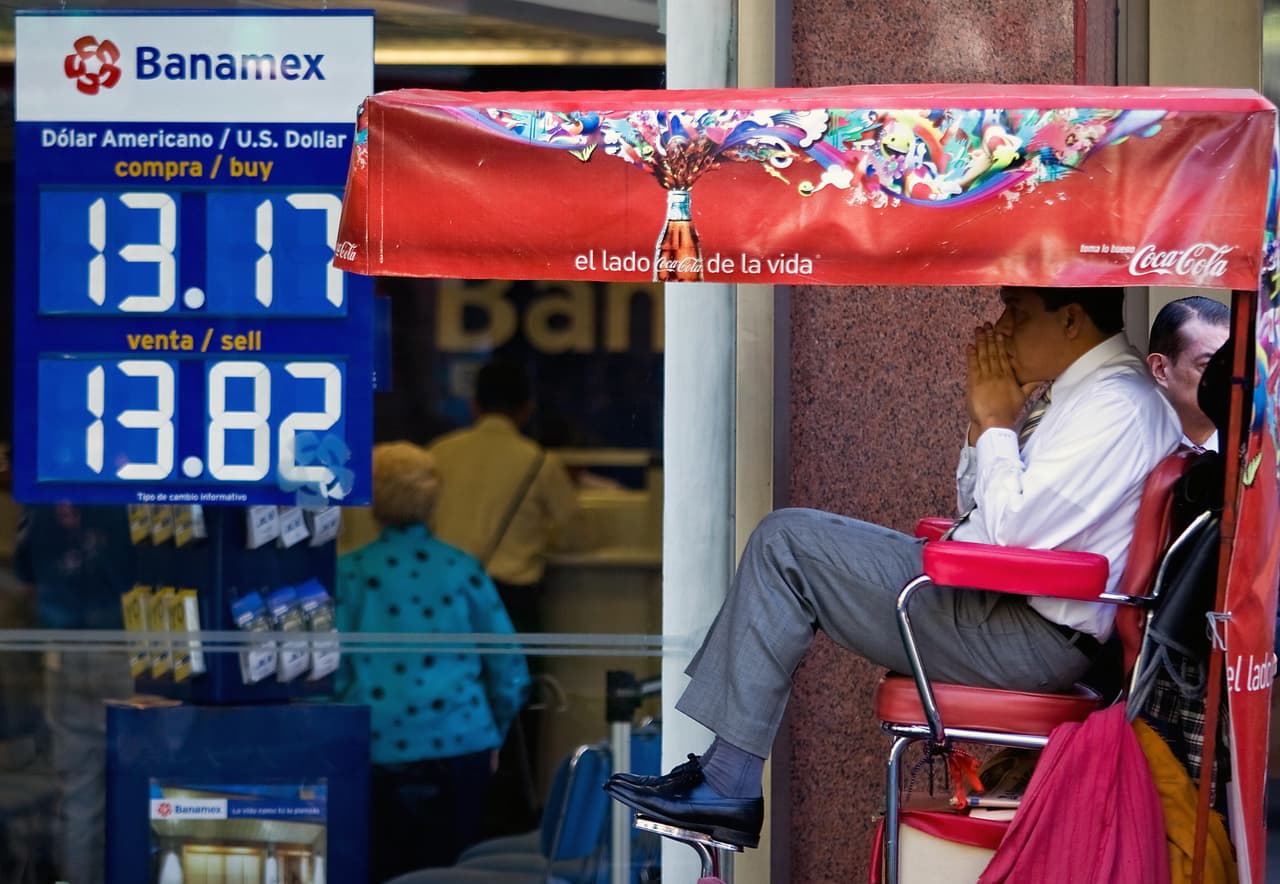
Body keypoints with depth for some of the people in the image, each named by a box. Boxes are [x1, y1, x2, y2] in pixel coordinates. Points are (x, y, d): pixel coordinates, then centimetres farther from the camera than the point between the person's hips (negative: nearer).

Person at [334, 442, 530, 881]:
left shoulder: (350, 573, -1)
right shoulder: (463, 569, 3)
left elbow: (329, 671, -3)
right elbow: (510, 669, 6)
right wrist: (493, 736, 20)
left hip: (379, 751, -1)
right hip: (460, 745, 1)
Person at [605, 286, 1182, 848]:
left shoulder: (1117, 406, -16)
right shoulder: (1074, 390, 16)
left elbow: (1010, 532, -24)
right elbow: (975, 511, 22)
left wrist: (998, 425, -10)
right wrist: (985, 423, 5)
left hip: (1027, 638, -11)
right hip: (987, 596, 11)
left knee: (786, 543, -11)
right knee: (787, 537, 12)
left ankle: (728, 786, -8)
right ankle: (724, 772, 5)